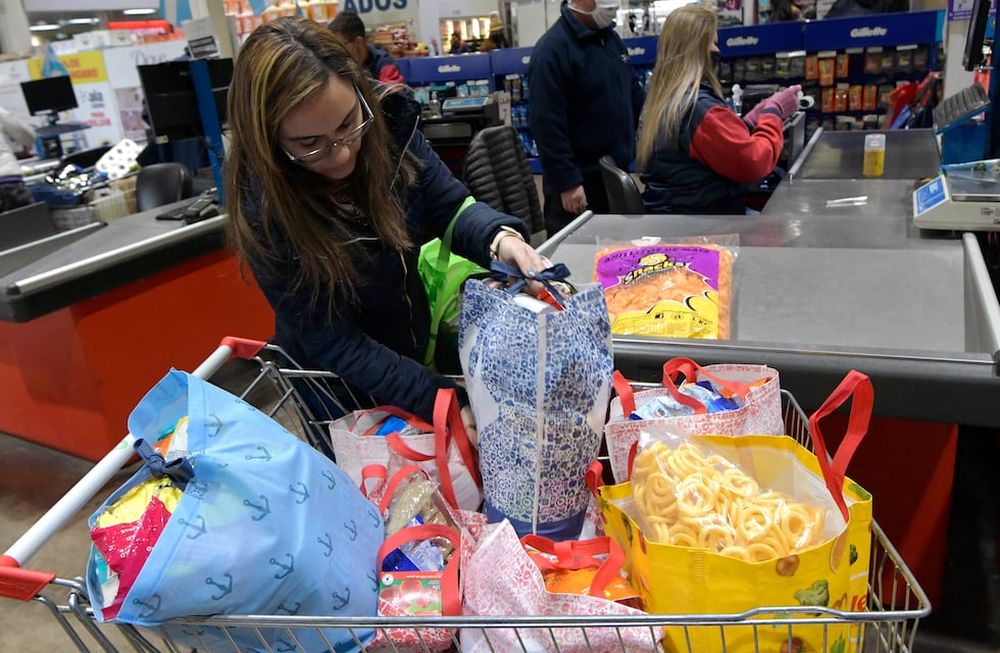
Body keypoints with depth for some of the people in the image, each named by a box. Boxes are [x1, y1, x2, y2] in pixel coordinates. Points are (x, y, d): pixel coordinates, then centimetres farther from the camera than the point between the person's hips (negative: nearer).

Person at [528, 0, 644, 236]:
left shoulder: (610, 37, 10)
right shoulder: (552, 50, -16)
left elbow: (634, 95, 21)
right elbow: (547, 124, -21)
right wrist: (567, 182, -22)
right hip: (580, 181, -8)